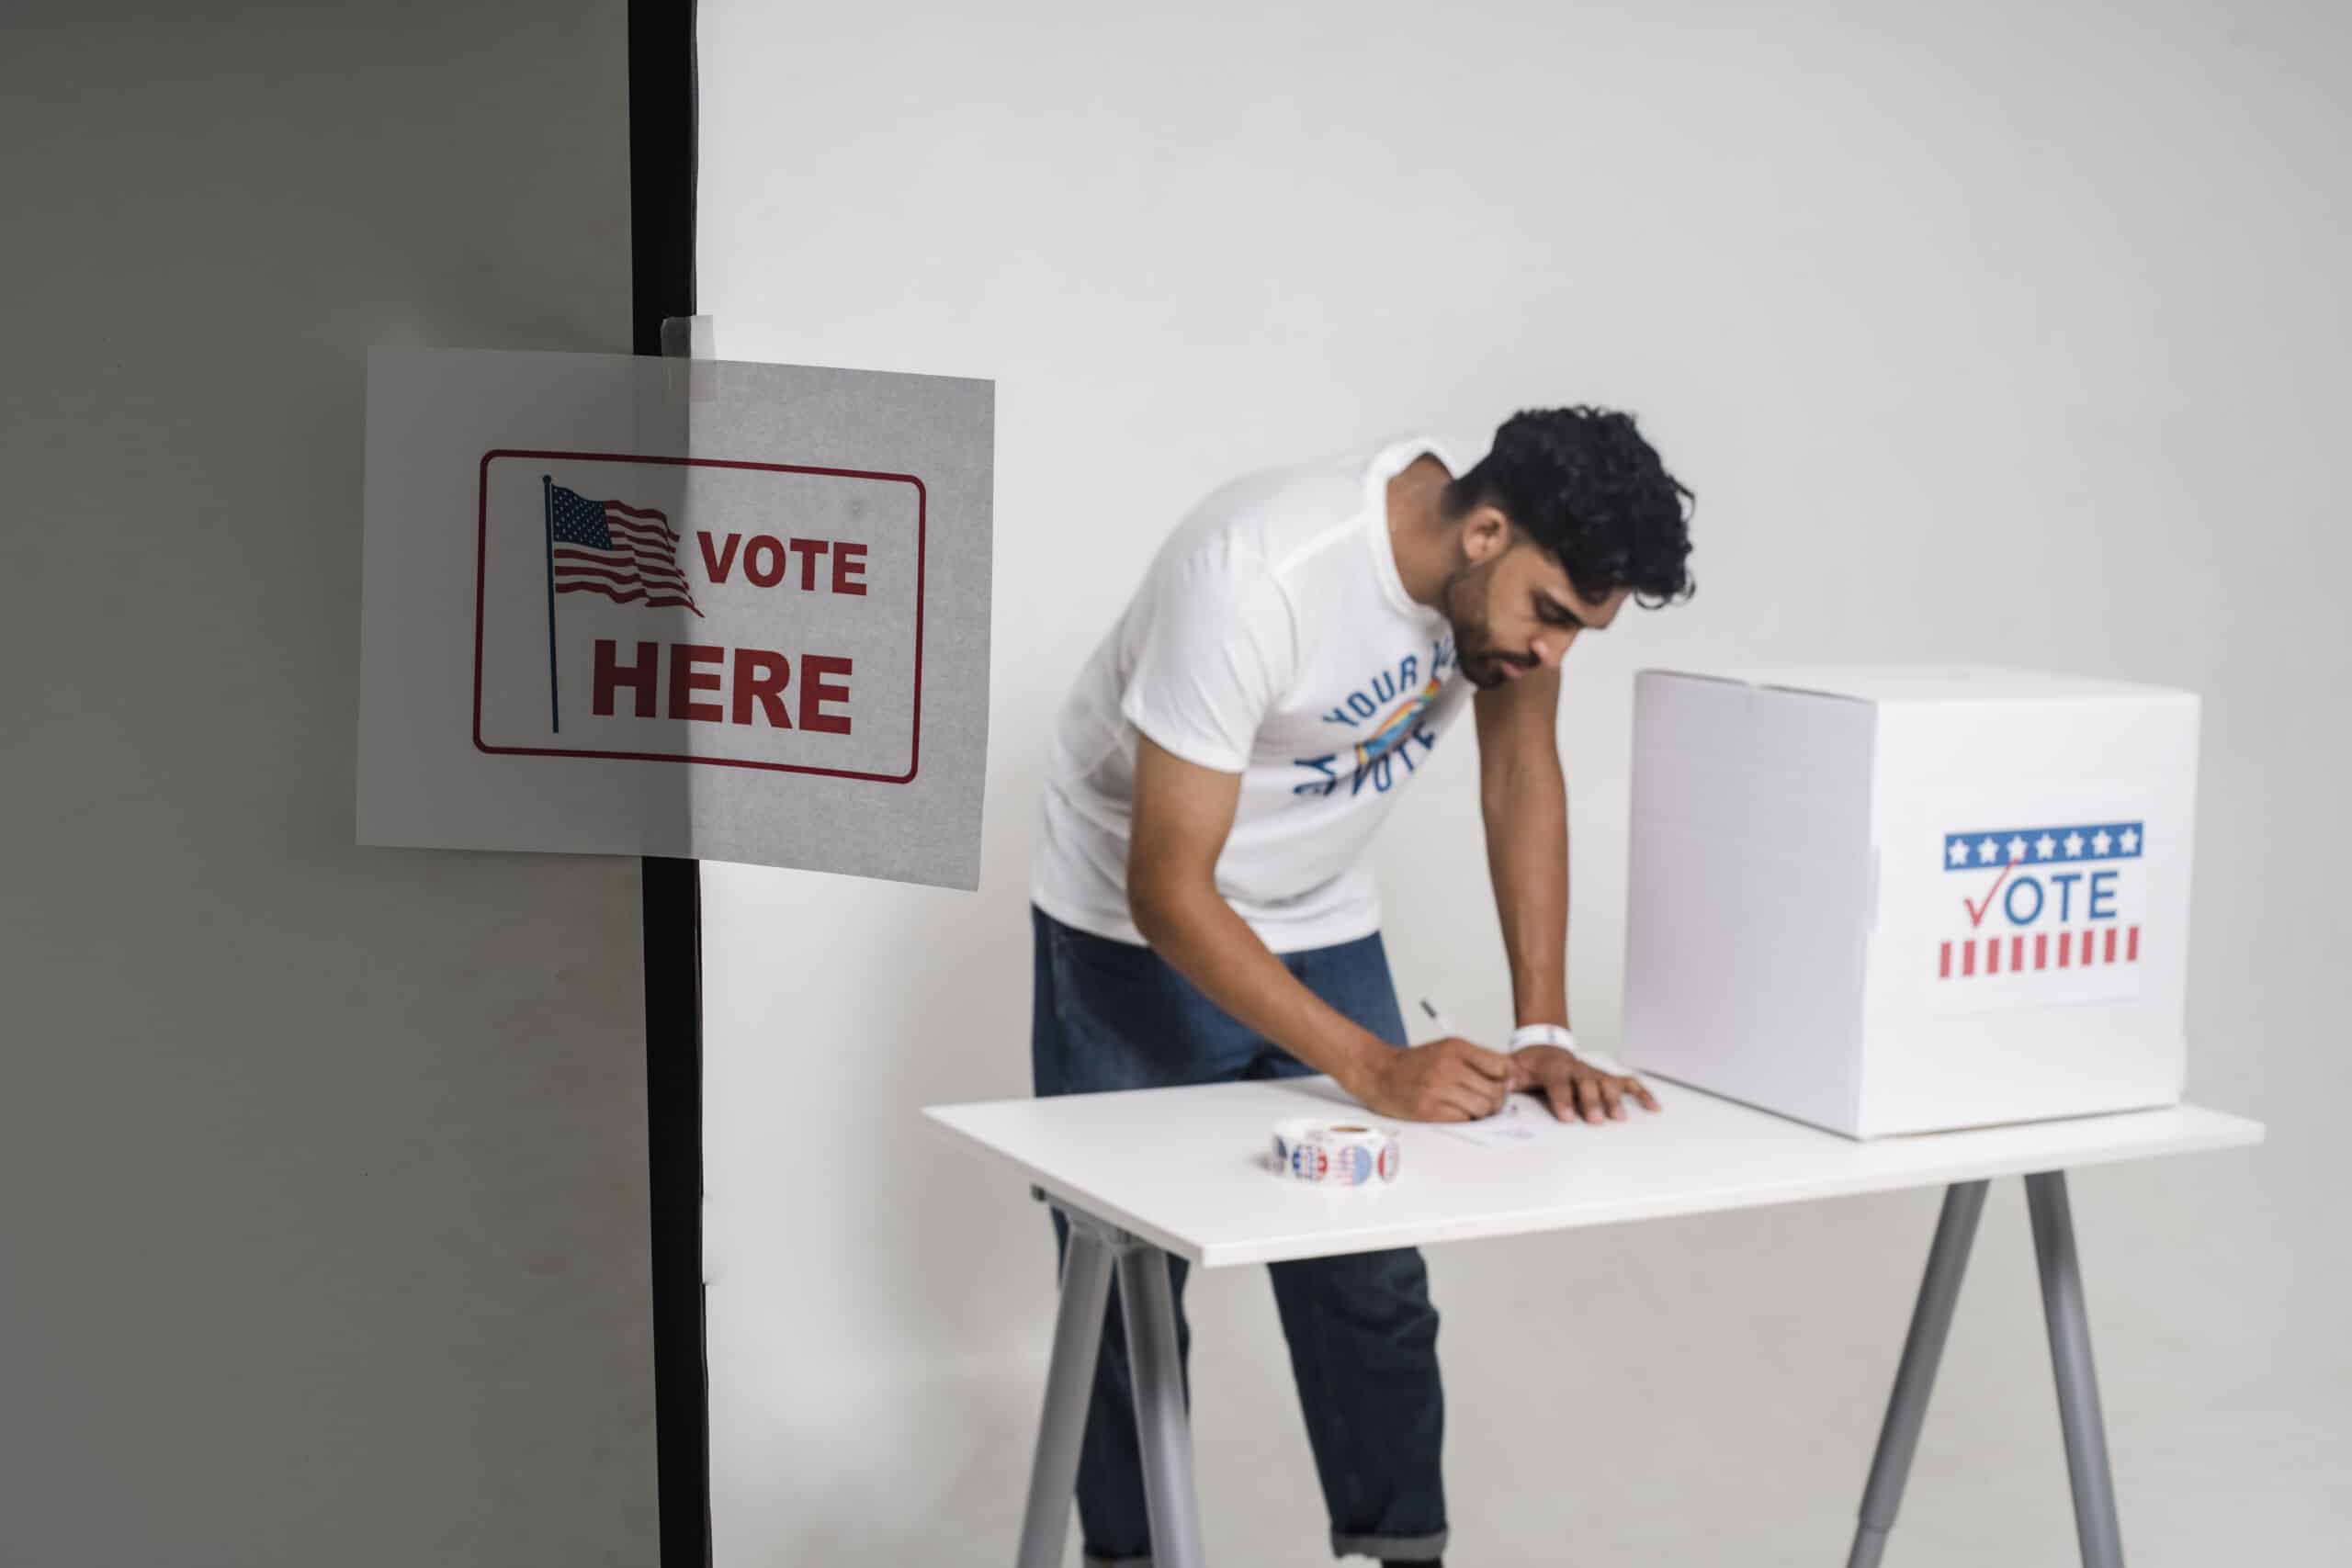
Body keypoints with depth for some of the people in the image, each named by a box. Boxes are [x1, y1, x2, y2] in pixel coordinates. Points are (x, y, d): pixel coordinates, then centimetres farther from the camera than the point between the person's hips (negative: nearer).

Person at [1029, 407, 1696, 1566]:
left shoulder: (1519, 559, -17)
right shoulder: (1256, 576, -36)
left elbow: (1521, 772, -6)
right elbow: (1169, 889, -33)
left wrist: (1545, 1033, -15)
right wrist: (1372, 1068, -39)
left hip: (1322, 927, 5)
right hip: (1139, 935, -5)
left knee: (1373, 1282, 2)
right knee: (1128, 1288, 1)